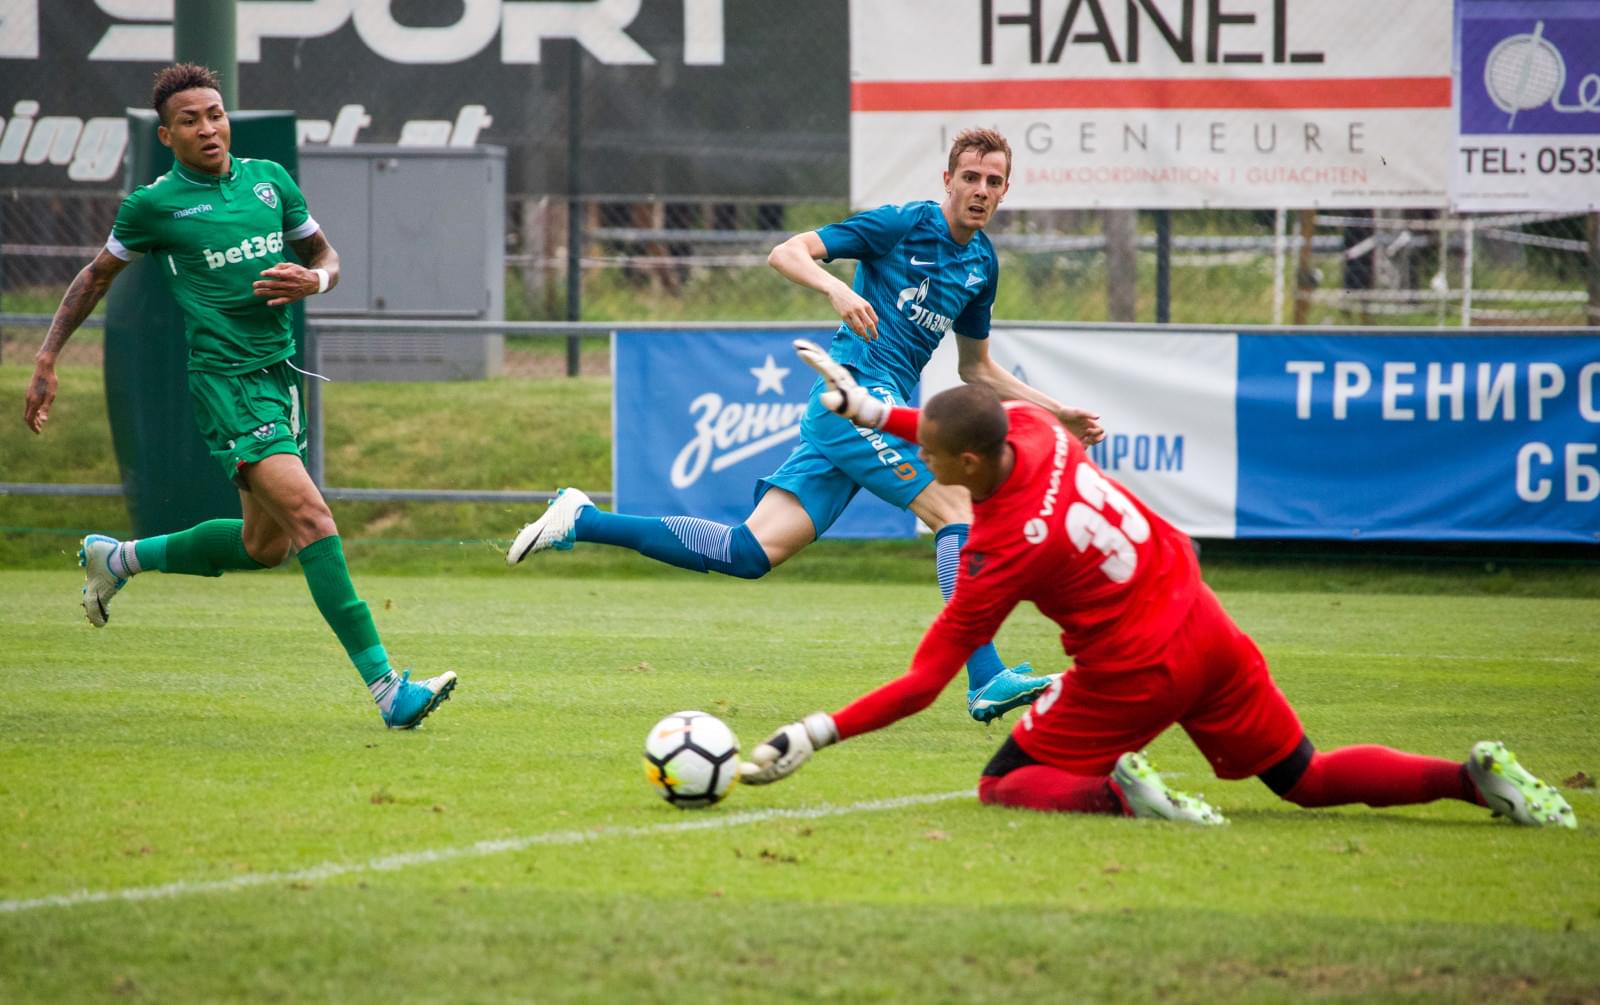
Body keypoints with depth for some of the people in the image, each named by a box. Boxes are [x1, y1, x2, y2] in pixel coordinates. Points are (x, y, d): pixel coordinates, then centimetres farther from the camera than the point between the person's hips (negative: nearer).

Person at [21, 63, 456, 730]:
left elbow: (324, 255, 19)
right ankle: (386, 688, -25)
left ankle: (118, 559, 38)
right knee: (309, 516, -21)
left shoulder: (269, 180, 9)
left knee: (263, 545, 15)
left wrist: (312, 281, -5)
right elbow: (98, 276, 12)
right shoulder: (153, 205, -2)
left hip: (282, 372, 7)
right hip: (225, 378, -7)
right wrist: (47, 361, 10)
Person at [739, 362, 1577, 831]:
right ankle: (1473, 777, -4)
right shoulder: (1030, 428, -7)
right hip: (1205, 627, 7)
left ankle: (1113, 790, -20)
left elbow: (924, 682, -17)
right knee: (1308, 780, 17)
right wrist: (871, 411, 18)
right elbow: (970, 431, 22)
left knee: (1004, 786, 9)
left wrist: (817, 734, -15)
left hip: (1136, 677, -7)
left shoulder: (1001, 552, -22)